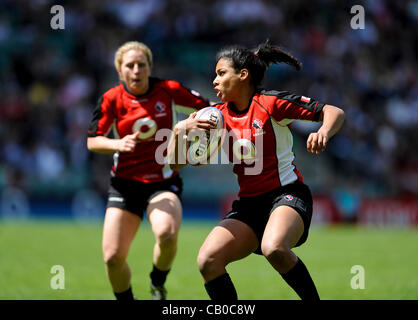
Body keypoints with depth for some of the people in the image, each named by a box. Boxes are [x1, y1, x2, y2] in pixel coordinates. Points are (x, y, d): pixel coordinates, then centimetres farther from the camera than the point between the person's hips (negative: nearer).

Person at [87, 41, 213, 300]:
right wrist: (118, 144, -20)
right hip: (125, 183, 1)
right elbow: (92, 141, -1)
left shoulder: (169, 90, -4)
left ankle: (158, 285, 0)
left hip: (164, 181, -1)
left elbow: (208, 108, 7)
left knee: (167, 234, -31)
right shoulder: (112, 99, -4)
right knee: (113, 257, -8)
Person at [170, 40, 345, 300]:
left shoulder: (271, 102, -6)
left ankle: (313, 300, -17)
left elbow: (336, 113, -7)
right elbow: (177, 163, 8)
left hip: (287, 194, -5)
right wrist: (180, 132, -12)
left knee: (273, 248, -36)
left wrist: (323, 133, -29)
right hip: (248, 205, 5)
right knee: (208, 260, -18)